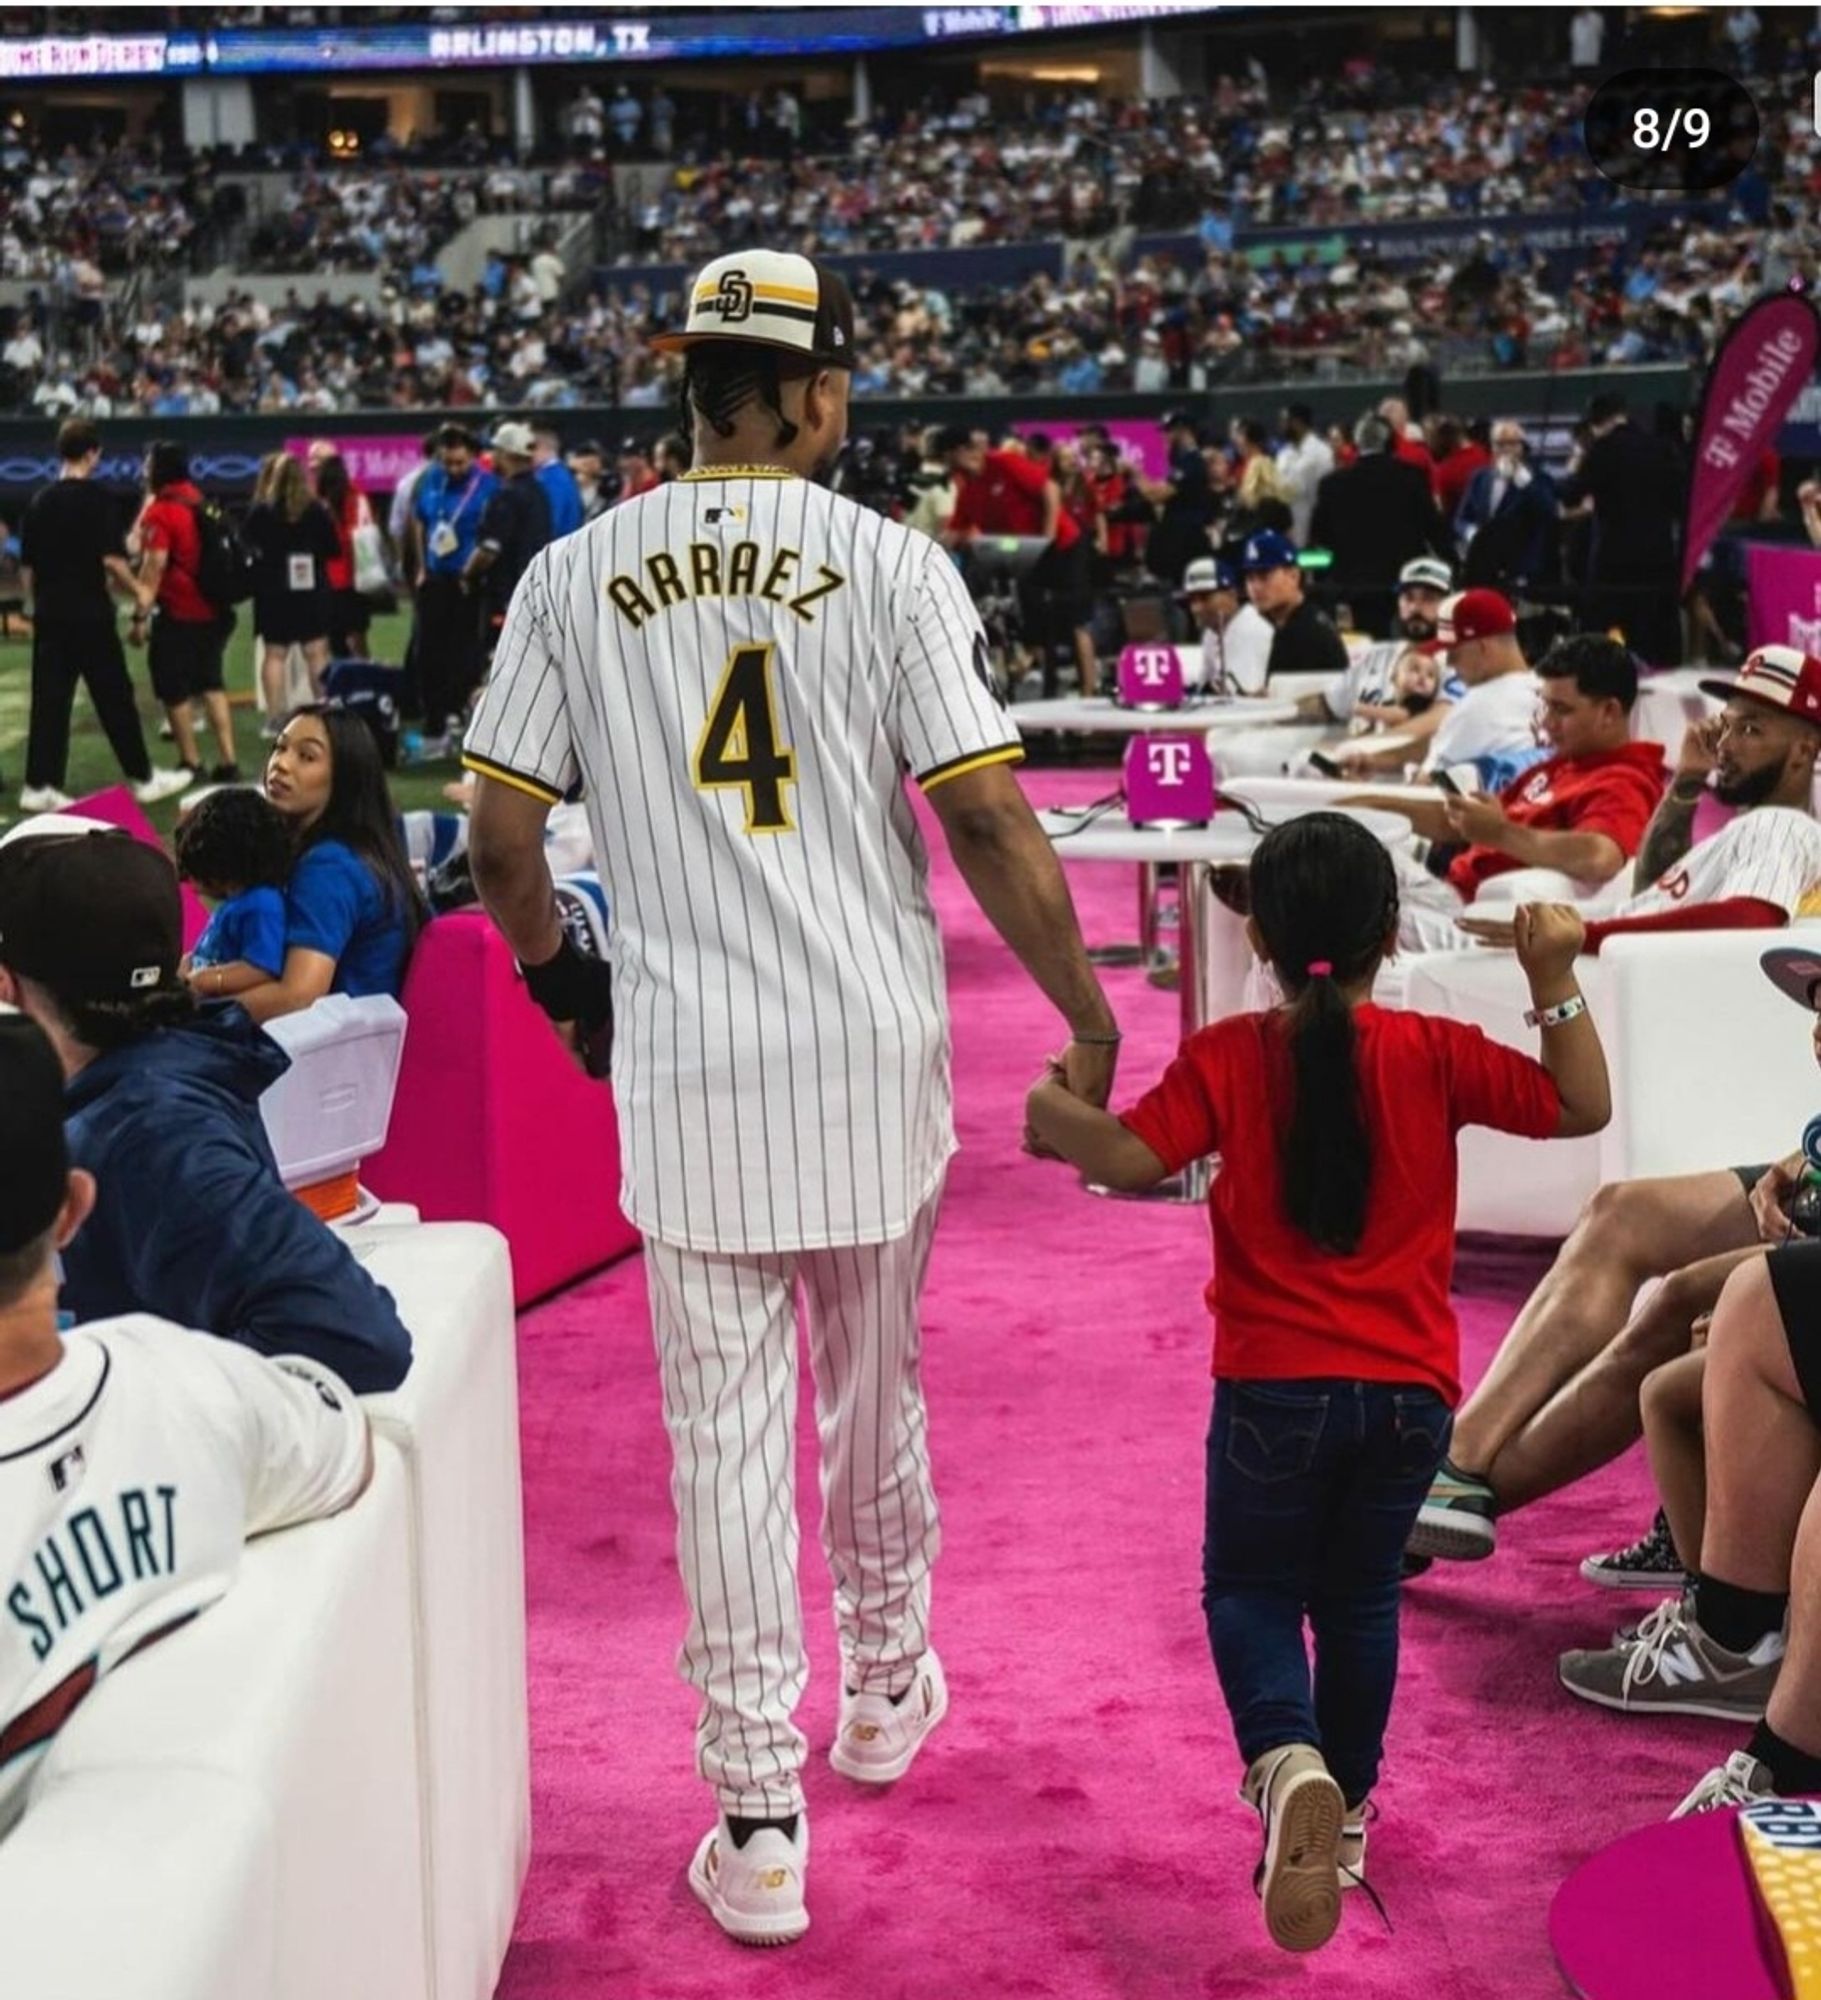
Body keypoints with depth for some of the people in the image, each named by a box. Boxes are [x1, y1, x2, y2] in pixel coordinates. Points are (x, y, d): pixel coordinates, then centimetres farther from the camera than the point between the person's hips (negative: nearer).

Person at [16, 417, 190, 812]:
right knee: (114, 698, 4)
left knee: (49, 700, 6)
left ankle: (39, 786, 3)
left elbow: (28, 567, 10)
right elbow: (112, 559, -15)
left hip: (49, 616, 5)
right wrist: (135, 590, 1)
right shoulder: (97, 499, -9)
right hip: (90, 615, -5)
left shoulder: (39, 503, 7)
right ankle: (143, 778, 12)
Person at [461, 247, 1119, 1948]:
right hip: (873, 1057, 0)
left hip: (684, 1066, 0)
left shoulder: (576, 576, -1)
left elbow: (500, 839, -1)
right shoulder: (887, 562, -6)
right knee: (873, 1388, 20)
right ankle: (884, 1684, 40)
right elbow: (987, 817, -10)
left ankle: (758, 1819, 7)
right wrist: (1089, 1016, -1)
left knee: (726, 1428, 5)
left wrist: (561, 976, 17)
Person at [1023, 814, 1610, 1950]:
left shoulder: (1228, 1059, -8)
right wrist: (1556, 980, -4)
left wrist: (1057, 1112, 1)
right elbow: (1580, 1108, -2)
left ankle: (1289, 1761, -17)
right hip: (1411, 1391, 2)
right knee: (1361, 1594, 20)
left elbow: (1130, 1160, -15)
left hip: (1277, 1387, -2)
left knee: (1250, 1588, 11)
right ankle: (1344, 1809, 30)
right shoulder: (1435, 1055, -4)